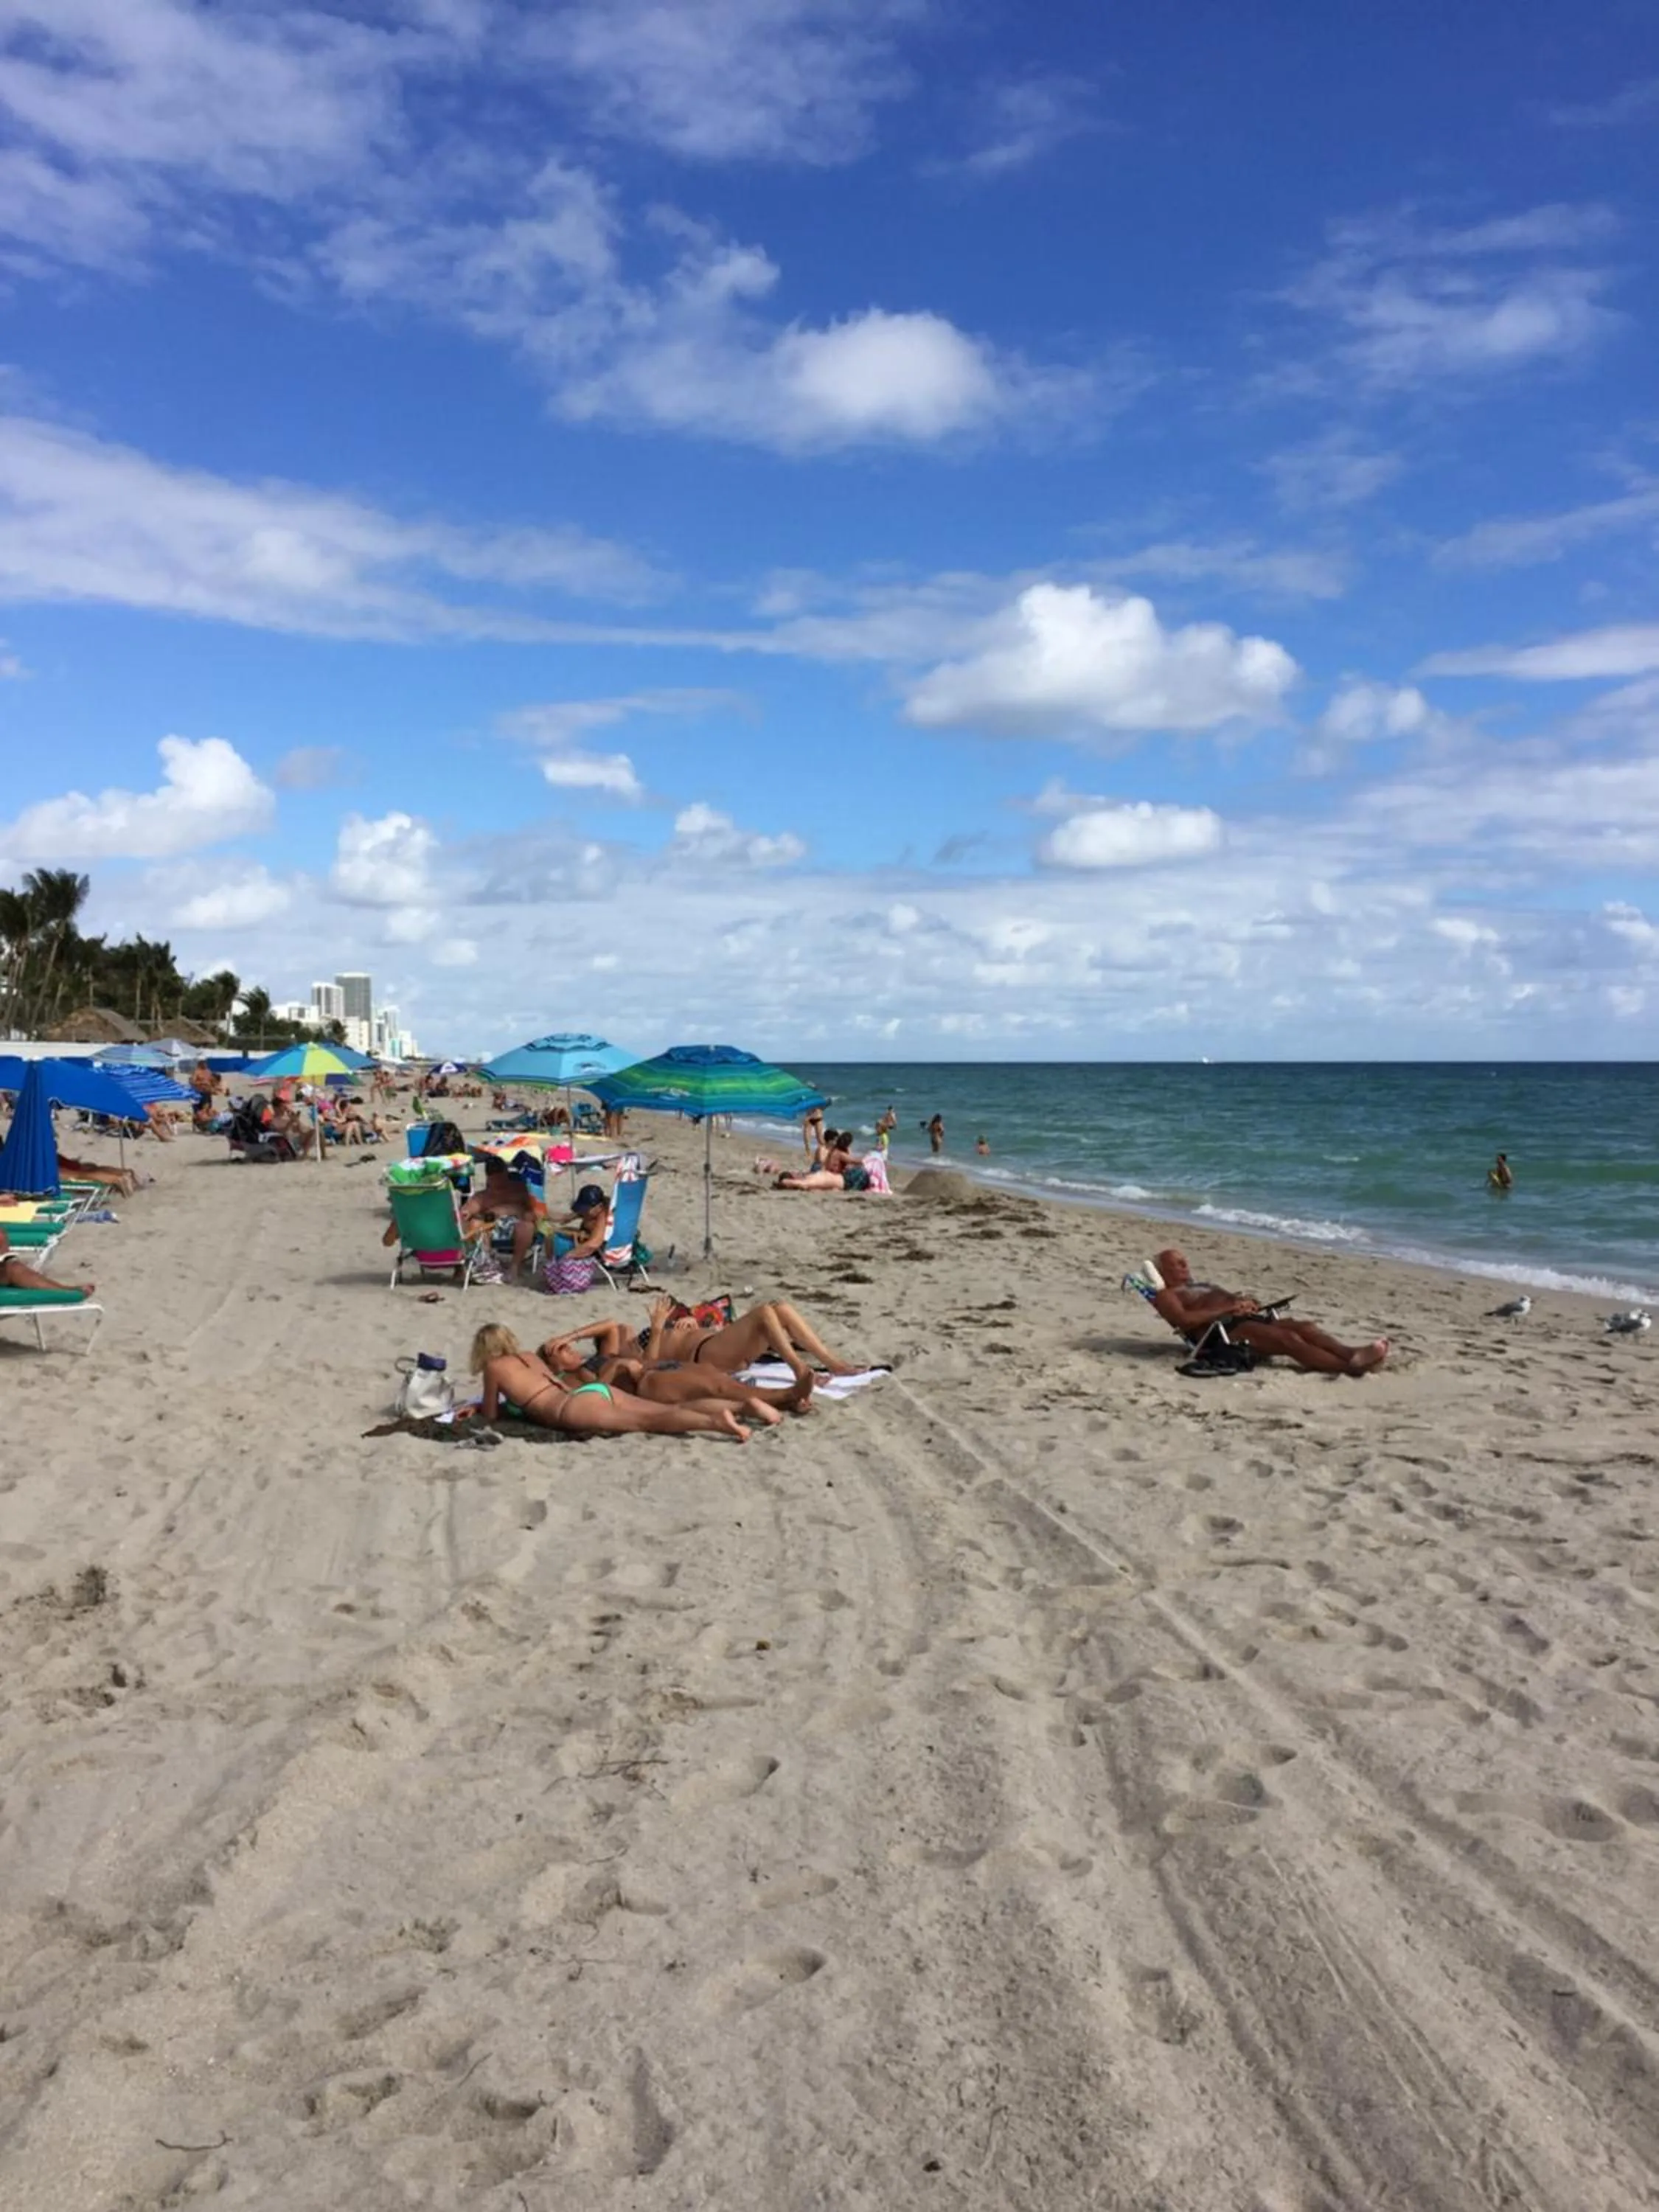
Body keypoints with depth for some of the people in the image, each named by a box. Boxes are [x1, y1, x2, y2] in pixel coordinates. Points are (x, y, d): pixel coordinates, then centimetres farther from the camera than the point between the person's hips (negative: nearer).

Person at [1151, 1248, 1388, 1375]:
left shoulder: (1203, 1285, 37)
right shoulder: (1166, 1295, 9)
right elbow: (1184, 1320, -11)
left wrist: (1245, 1303, 2)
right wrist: (1228, 1309, -16)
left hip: (1245, 1321, 9)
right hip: (1221, 1332, -9)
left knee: (1304, 1327, -17)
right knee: (1289, 1339, -28)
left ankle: (1350, 1352, -37)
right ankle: (1351, 1366, -42)